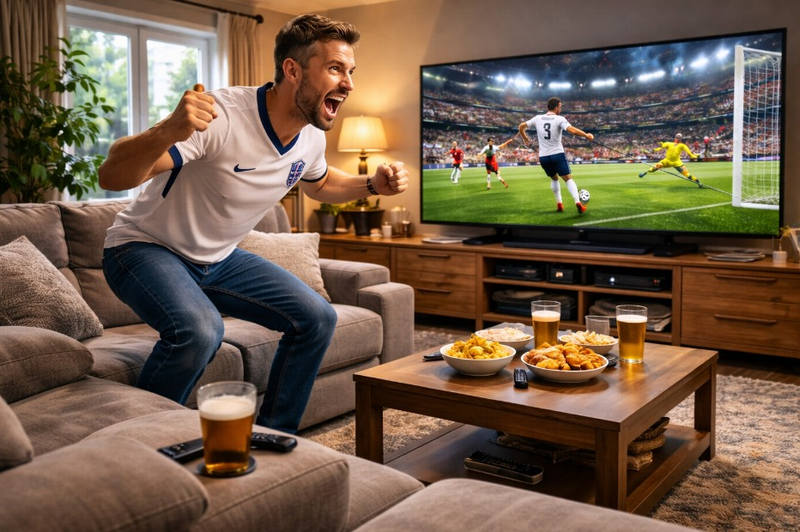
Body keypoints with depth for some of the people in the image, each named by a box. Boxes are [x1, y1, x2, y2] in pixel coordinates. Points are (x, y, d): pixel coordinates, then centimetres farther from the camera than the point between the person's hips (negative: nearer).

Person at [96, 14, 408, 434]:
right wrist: (169, 130, -55)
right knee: (199, 329, -35)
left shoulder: (311, 137, -6)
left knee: (316, 319, -4)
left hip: (218, 259, 7)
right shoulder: (221, 115, -30)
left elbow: (319, 184, 19)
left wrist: (372, 184, -1)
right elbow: (111, 176, -34)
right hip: (145, 248, -7)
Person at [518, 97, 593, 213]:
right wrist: (586, 135, -11)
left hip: (543, 157, 4)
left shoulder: (538, 118, 6)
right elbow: (572, 130, -21)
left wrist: (525, 138, 30)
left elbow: (521, 126, 14)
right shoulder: (559, 119, -7)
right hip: (557, 154, -4)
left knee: (554, 179, 24)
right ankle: (578, 202, -17)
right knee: (568, 179, 0)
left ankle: (559, 203, 17)